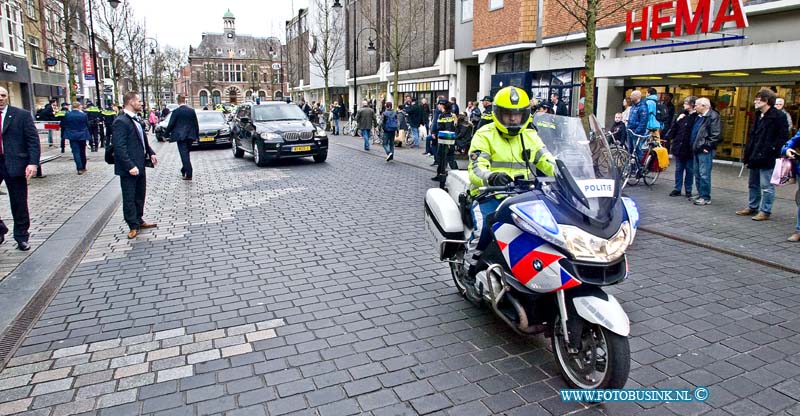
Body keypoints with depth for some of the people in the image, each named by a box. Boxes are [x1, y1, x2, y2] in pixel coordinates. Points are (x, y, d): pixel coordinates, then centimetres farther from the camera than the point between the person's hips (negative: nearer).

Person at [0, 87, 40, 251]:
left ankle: (21, 237, 18)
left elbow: (33, 140, -4)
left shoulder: (22, 115, 0)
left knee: (19, 203, 6)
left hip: (14, 164, -2)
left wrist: (33, 163, -14)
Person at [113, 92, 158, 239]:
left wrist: (150, 153, 10)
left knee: (140, 196, 18)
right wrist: (130, 166, -25)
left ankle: (139, 221, 32)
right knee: (129, 198, 4)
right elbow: (119, 147, -22)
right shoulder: (121, 121, -17)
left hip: (140, 165, 9)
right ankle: (133, 226, 13)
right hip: (129, 168, -9)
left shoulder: (136, 119, 11)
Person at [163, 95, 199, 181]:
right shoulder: (192, 110, 3)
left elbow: (170, 125, -7)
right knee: (186, 154, 17)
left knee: (184, 155, -5)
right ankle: (184, 171, 29)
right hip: (190, 136, 5)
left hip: (181, 136, -5)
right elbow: (196, 124, 8)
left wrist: (166, 135, 5)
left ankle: (189, 174, -10)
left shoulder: (176, 111, -10)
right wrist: (197, 136, 17)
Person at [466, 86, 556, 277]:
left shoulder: (530, 136, 15)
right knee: (484, 228, -31)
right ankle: (470, 270, -8)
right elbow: (475, 170, -13)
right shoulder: (484, 136, -1)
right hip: (489, 194, -4)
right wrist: (491, 178, -37)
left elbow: (548, 162, 7)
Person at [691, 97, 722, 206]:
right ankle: (701, 195, 22)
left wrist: (707, 146, -17)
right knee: (697, 174, 13)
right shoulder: (699, 116, 16)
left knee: (704, 174, -7)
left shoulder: (713, 116, -12)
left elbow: (716, 135, -18)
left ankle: (706, 198, -1)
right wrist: (694, 146, 15)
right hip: (697, 149, 9)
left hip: (705, 151, -9)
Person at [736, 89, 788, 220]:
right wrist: (747, 155, 14)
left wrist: (771, 149, -18)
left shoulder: (778, 116, -10)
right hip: (755, 157, 9)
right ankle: (752, 207, 28)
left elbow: (783, 136, -14)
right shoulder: (758, 115, 16)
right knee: (753, 184, 17)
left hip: (767, 159, -9)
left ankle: (765, 211, 5)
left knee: (766, 186, -2)